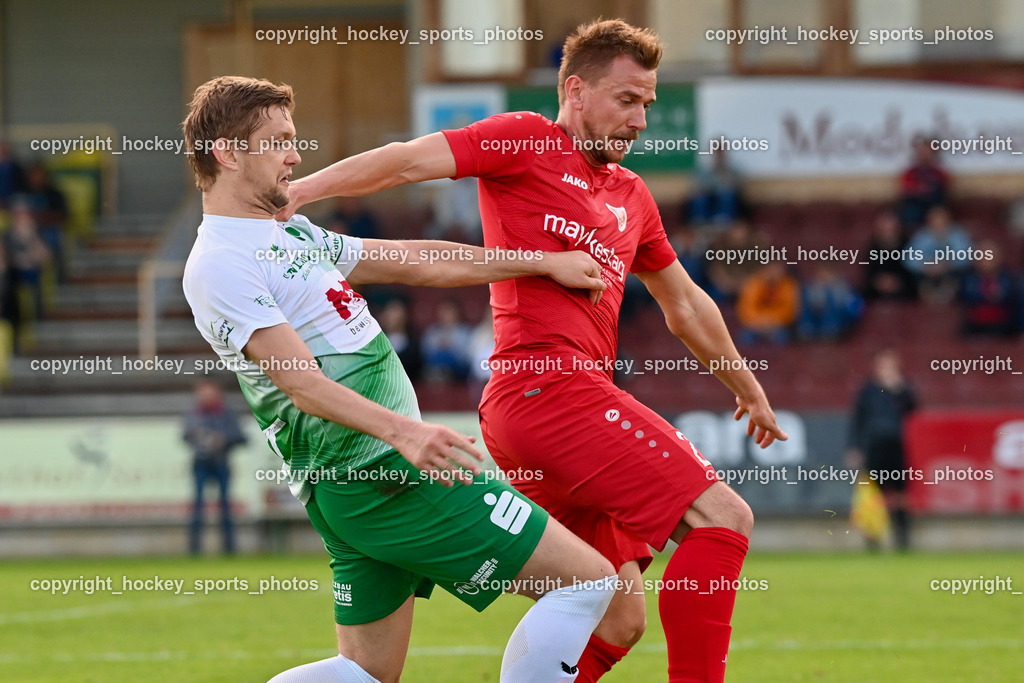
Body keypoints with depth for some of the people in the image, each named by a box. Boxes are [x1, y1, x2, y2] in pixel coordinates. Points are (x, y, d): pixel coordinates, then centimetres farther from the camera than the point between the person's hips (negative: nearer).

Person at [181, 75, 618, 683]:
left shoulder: (291, 235, 18)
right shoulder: (220, 264, -12)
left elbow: (417, 264, 24)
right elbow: (300, 382, -23)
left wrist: (546, 262, 23)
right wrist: (399, 430, -36)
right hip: (379, 479, -10)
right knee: (589, 578, -8)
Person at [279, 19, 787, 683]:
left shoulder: (632, 197, 26)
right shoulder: (524, 141, 3)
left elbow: (685, 305, 38)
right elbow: (409, 160, -6)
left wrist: (748, 389, 46)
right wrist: (297, 191, -18)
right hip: (548, 386, -9)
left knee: (617, 624, 5)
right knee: (723, 517, -16)